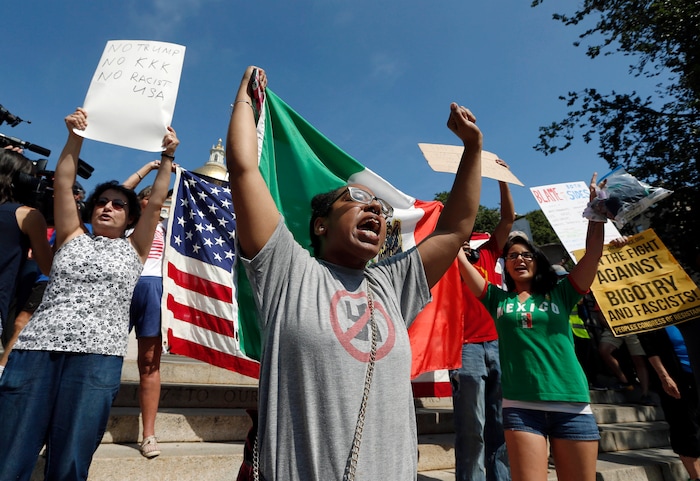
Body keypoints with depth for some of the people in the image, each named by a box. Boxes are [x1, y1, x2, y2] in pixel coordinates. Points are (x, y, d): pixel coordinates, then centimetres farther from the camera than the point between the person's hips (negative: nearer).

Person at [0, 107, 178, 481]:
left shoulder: (133, 249, 17)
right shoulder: (72, 238, 21)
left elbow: (156, 202, 8)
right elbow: (62, 183, 11)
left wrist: (167, 156, 3)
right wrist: (76, 136, 4)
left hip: (97, 355, -2)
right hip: (36, 347, 2)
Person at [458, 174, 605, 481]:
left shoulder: (560, 294, 8)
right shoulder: (498, 300, 7)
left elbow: (593, 252, 1)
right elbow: (459, 257, 3)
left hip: (572, 405, 1)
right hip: (521, 406, -1)